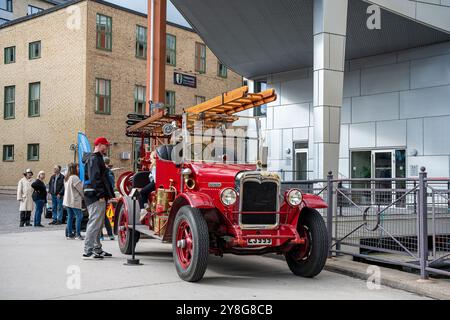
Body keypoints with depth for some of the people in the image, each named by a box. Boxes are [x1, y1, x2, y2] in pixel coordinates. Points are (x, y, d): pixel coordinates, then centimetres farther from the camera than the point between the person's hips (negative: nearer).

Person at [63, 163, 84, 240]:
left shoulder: (66, 178, 14)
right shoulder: (74, 177, -13)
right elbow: (81, 188, -10)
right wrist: (84, 196, 4)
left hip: (67, 201, 9)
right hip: (75, 201, -9)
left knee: (70, 217, 10)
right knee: (79, 216, -5)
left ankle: (69, 234, 11)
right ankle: (78, 234, -8)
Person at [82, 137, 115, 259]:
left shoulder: (98, 158, 24)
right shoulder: (93, 159, -9)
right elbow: (95, 178, -20)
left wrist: (110, 194, 21)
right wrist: (101, 194, -24)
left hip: (99, 197, 11)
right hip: (95, 196, -11)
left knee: (99, 223, 15)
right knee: (95, 222, -12)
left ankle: (97, 249, 22)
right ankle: (88, 251, -11)